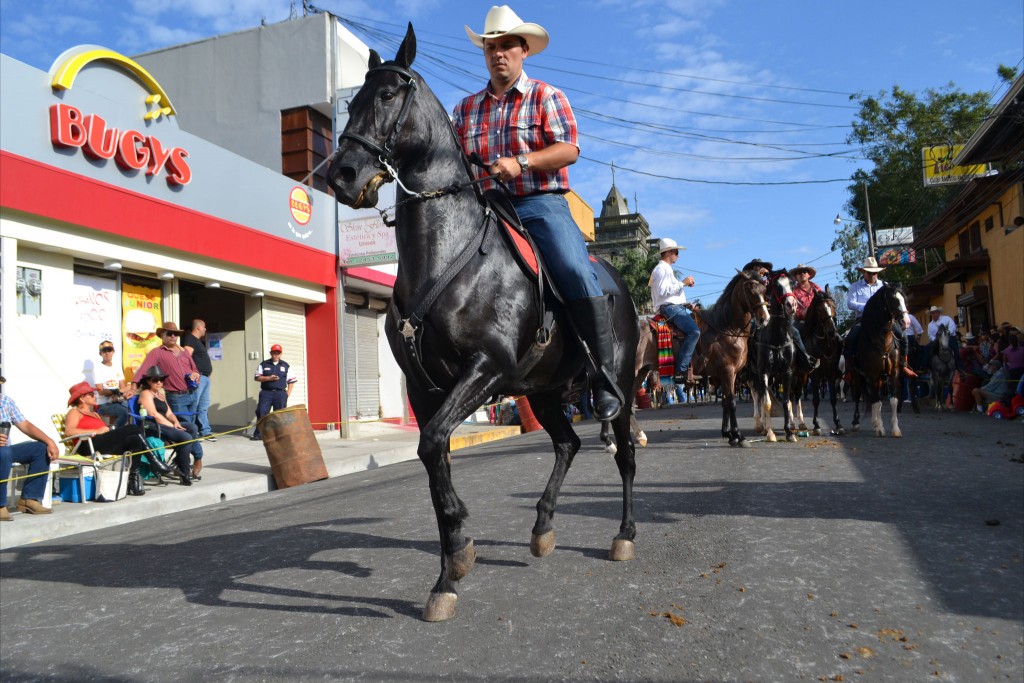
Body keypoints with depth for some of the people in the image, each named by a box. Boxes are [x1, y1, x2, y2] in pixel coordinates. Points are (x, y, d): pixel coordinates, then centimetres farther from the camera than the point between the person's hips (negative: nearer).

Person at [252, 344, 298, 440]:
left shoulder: (286, 366, 11)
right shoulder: (264, 364, 11)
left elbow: (291, 381, 11)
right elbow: (257, 377, 5)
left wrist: (287, 394, 1)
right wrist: (268, 378, -11)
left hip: (280, 393, 0)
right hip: (266, 393, 0)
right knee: (261, 413, -5)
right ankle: (258, 434, 0)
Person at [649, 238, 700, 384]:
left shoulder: (667, 269, 25)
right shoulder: (662, 269, -8)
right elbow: (663, 291, -21)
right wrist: (683, 283, -16)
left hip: (678, 307, 11)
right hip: (670, 308, -11)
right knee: (694, 331, -28)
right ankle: (681, 370, -30)